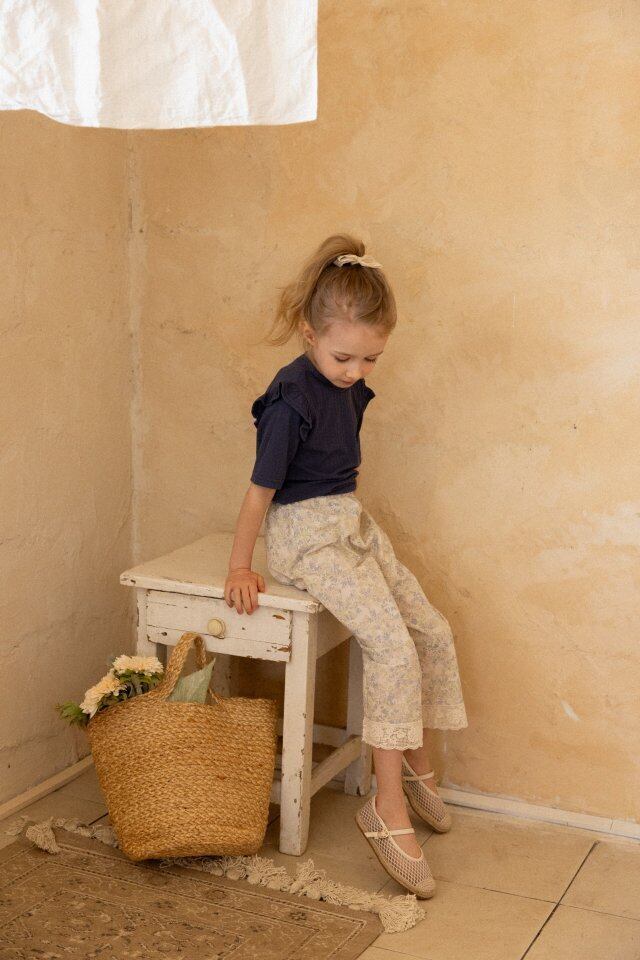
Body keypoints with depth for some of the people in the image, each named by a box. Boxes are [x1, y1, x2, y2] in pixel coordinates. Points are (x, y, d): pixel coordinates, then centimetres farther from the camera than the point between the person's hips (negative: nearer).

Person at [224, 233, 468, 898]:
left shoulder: (351, 387, 5)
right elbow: (262, 487, -16)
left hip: (351, 522, 9)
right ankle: (387, 806, -13)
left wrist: (348, 513, 21)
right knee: (391, 645, -21)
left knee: (432, 631, 3)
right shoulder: (291, 399, -19)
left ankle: (416, 764, 21)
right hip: (304, 532, -9)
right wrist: (239, 567, -11)